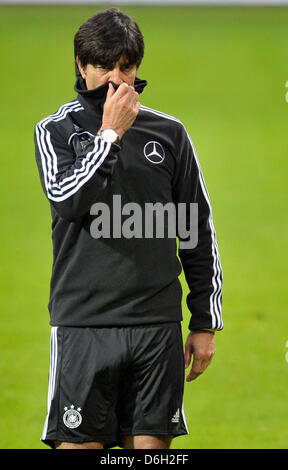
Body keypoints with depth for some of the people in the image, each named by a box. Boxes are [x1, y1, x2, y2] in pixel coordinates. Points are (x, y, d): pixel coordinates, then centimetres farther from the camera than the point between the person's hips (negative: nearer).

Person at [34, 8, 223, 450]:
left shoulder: (169, 132, 10)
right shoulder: (56, 131, 4)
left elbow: (200, 232, 13)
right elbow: (67, 201, -16)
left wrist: (206, 322, 10)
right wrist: (110, 134, -14)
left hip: (157, 325, 2)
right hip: (83, 324, -2)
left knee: (151, 444, 2)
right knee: (78, 444, -4)